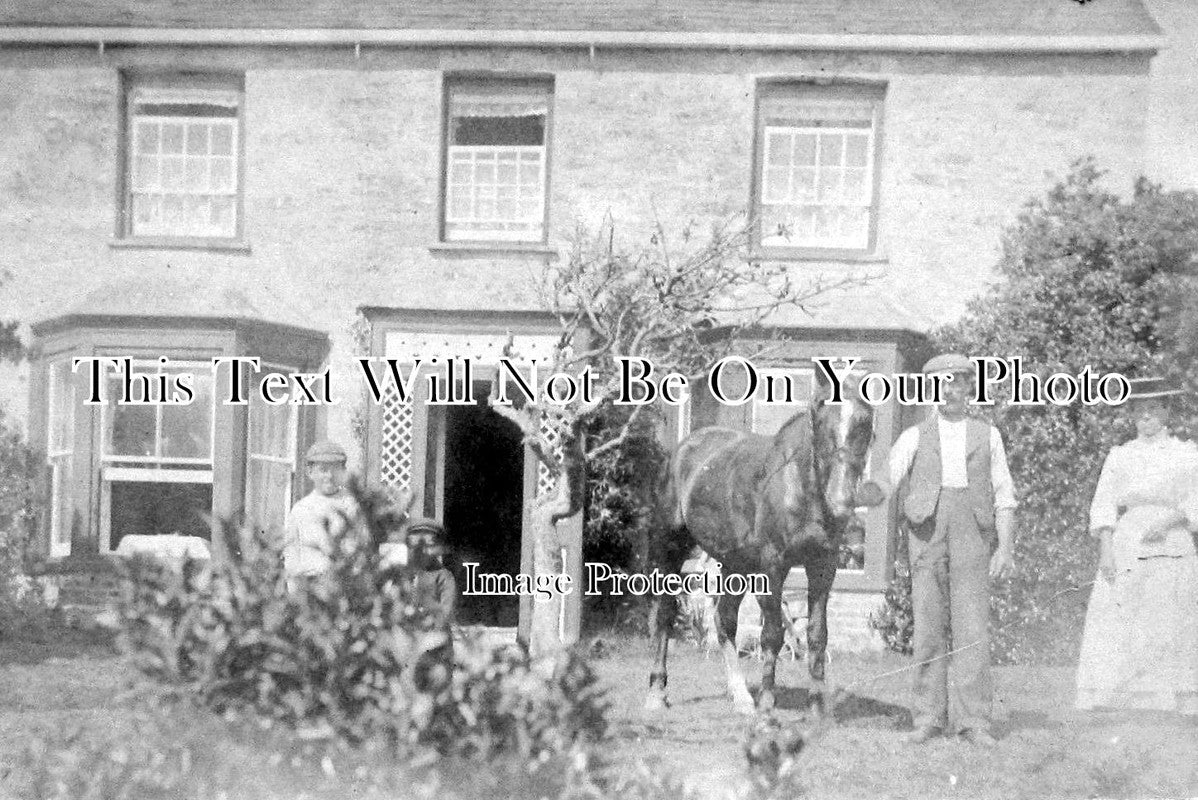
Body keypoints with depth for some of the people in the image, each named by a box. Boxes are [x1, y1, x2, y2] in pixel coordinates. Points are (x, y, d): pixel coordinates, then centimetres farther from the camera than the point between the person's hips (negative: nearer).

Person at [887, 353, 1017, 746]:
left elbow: (1004, 496, 10)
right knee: (928, 627, 1)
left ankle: (974, 721, -3)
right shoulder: (915, 437, 11)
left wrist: (1005, 548, 1)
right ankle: (929, 718, 8)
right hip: (926, 533, 0)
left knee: (972, 628, -6)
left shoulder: (988, 436, 13)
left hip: (972, 536, 0)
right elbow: (886, 479, 0)